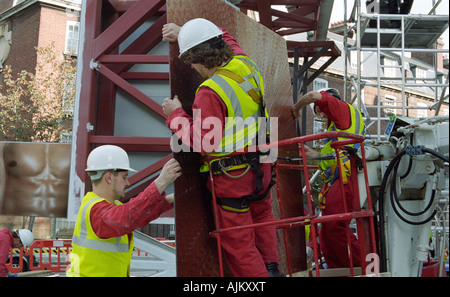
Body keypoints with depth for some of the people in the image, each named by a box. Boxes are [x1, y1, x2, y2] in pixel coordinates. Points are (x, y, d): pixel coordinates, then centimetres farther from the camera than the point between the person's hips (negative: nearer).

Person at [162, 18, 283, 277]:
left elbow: (202, 143, -23)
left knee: (238, 240, 7)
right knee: (262, 217, 32)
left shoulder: (210, 92, -25)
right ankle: (271, 267, 34)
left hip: (231, 175, -8)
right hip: (260, 164, 9)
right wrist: (185, 32, 19)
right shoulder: (245, 63, -1)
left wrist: (176, 115, -10)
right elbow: (225, 37, 20)